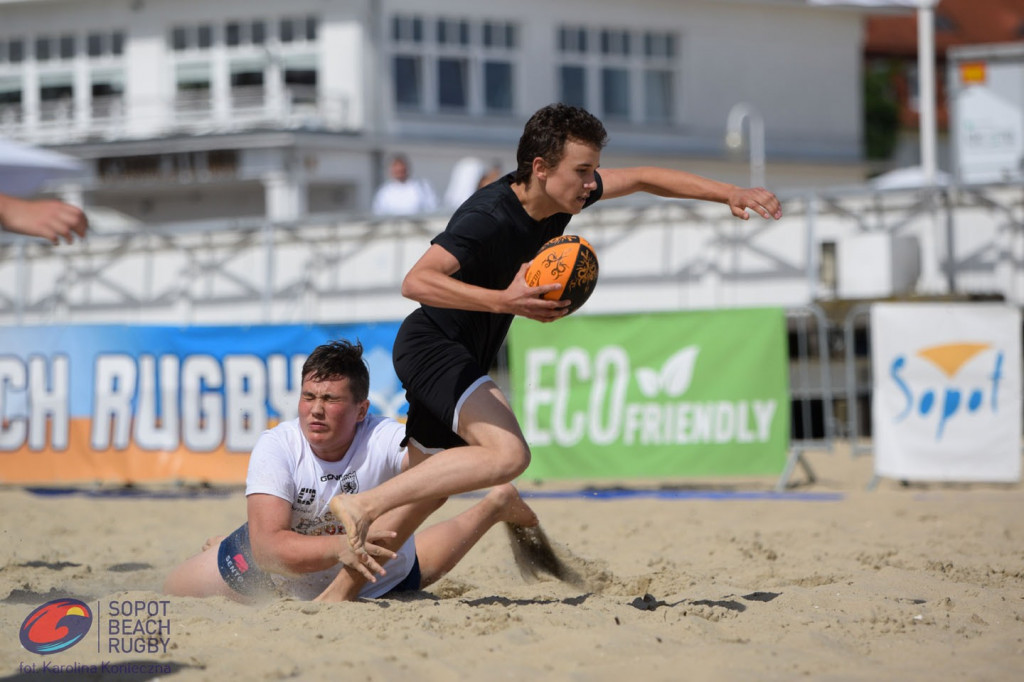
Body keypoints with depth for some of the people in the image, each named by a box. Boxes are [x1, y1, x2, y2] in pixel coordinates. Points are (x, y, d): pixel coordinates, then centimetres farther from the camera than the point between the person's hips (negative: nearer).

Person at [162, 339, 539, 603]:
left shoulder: (381, 439, -34)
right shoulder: (275, 447, -33)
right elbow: (268, 547, -41)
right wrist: (339, 547, -58)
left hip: (382, 579, 0)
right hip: (283, 572, 0)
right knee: (176, 589, 7)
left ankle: (495, 505, 52)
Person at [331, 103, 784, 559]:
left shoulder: (561, 194, -3)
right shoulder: (487, 218, -28)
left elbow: (642, 179, 10)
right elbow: (416, 282, -38)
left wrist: (729, 194, 5)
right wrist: (504, 301, -46)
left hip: (457, 358, 10)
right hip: (432, 346, -10)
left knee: (425, 490, 18)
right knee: (508, 454, -28)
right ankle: (362, 506, -24)